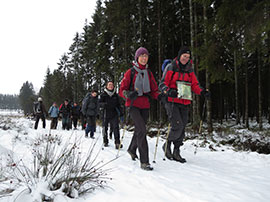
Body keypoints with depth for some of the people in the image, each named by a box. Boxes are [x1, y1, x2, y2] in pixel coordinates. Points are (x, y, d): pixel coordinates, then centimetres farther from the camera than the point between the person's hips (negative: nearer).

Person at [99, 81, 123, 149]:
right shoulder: (103, 95, 4)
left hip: (114, 114, 1)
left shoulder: (116, 95, 12)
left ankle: (117, 142, -13)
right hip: (106, 114, -1)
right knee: (105, 128, 6)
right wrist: (104, 104, -24)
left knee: (116, 128, -12)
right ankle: (105, 141, 24)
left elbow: (118, 105, 18)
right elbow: (100, 103, -2)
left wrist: (121, 113, 11)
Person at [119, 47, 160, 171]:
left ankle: (132, 149, 42)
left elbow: (153, 90, 15)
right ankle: (144, 161, -16)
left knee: (139, 129, 12)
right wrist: (128, 94, -23)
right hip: (133, 105, -5)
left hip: (145, 105, 5)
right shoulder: (130, 72, -1)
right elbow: (122, 90, -2)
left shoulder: (149, 73, 13)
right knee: (142, 130, -19)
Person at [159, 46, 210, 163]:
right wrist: (169, 91, -24)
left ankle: (176, 152, 17)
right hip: (172, 102, -5)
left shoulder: (189, 70, 14)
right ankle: (167, 145, 9)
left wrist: (202, 92, -8)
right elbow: (162, 84, -4)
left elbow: (194, 85, 13)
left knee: (182, 128, 5)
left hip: (184, 104, 5)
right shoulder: (171, 67, 0)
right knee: (177, 126, -15)